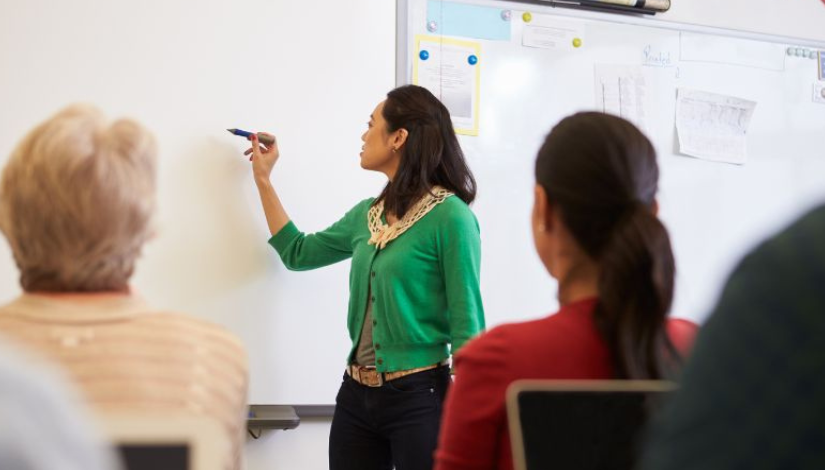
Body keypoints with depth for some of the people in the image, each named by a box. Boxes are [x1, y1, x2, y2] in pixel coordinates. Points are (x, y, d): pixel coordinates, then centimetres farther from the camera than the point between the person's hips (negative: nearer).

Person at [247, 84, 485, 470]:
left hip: (418, 395, -7)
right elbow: (298, 252, 26)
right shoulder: (367, 214, 10)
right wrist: (263, 179, 26)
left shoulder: (450, 217, -11)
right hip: (356, 394, 7)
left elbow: (466, 327, -12)